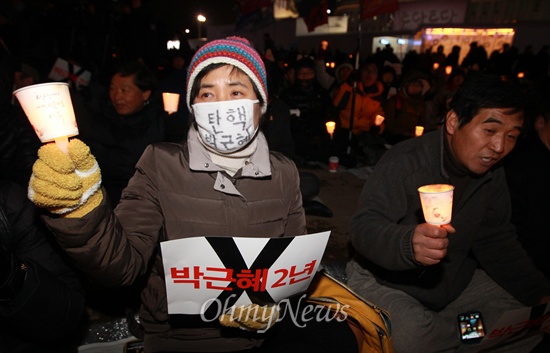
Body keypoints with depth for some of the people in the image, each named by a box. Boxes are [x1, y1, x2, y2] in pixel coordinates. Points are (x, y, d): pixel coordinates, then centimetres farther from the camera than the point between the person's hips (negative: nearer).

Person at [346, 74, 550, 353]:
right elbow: (363, 225, -29)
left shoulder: (492, 173, 0)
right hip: (386, 280, -5)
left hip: (455, 281, 6)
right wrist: (408, 244, -49)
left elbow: (497, 242, 5)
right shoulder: (405, 161, -22)